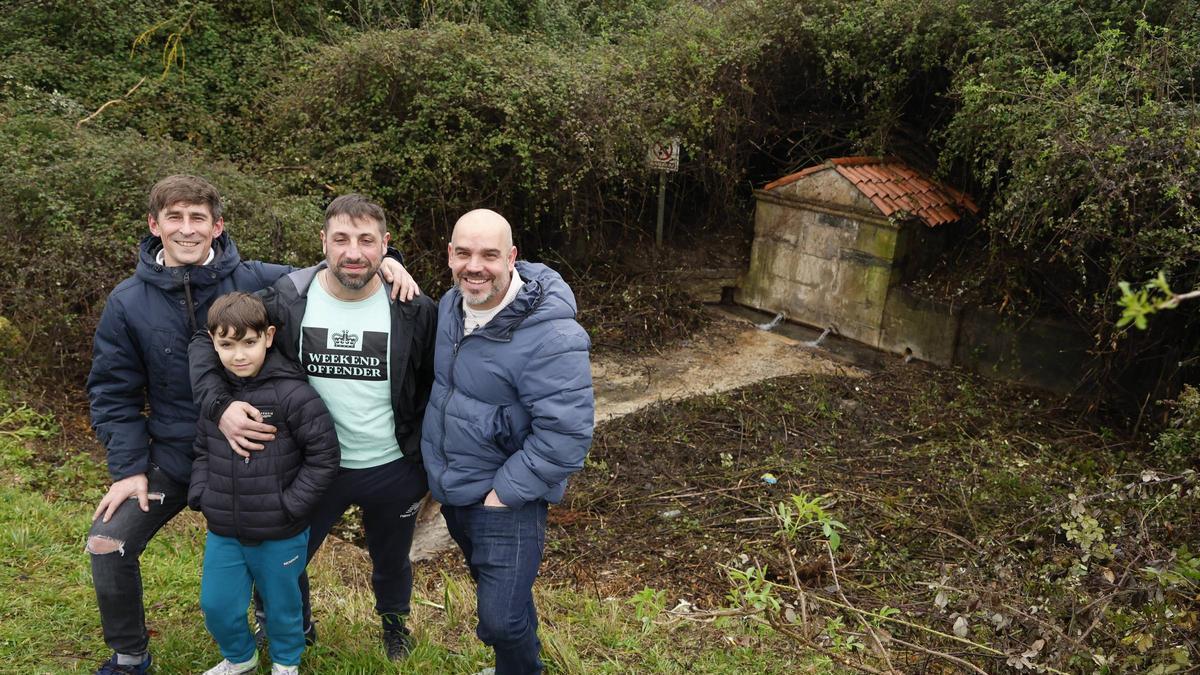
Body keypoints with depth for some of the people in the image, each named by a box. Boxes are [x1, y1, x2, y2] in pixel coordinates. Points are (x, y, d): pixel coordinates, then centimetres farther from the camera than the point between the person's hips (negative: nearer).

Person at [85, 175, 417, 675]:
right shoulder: (128, 302, -8)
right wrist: (128, 467, -10)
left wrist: (381, 260, -25)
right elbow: (113, 392, -3)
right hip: (171, 458, 1)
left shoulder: (259, 281, -14)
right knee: (108, 543, -4)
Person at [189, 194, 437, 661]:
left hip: (393, 470, 0)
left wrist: (424, 453, -3)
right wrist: (219, 403, -23)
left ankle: (394, 622, 56)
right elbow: (207, 342, -6)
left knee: (391, 561, 24)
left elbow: (434, 386, -2)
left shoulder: (414, 310, -15)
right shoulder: (287, 301, -14)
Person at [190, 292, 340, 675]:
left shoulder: (292, 394, -20)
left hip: (280, 535, -4)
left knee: (282, 604, 16)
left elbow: (324, 456, -16)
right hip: (223, 531, 5)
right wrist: (200, 496, 1)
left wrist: (291, 504, -16)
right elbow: (203, 451, 12)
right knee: (216, 604, 16)